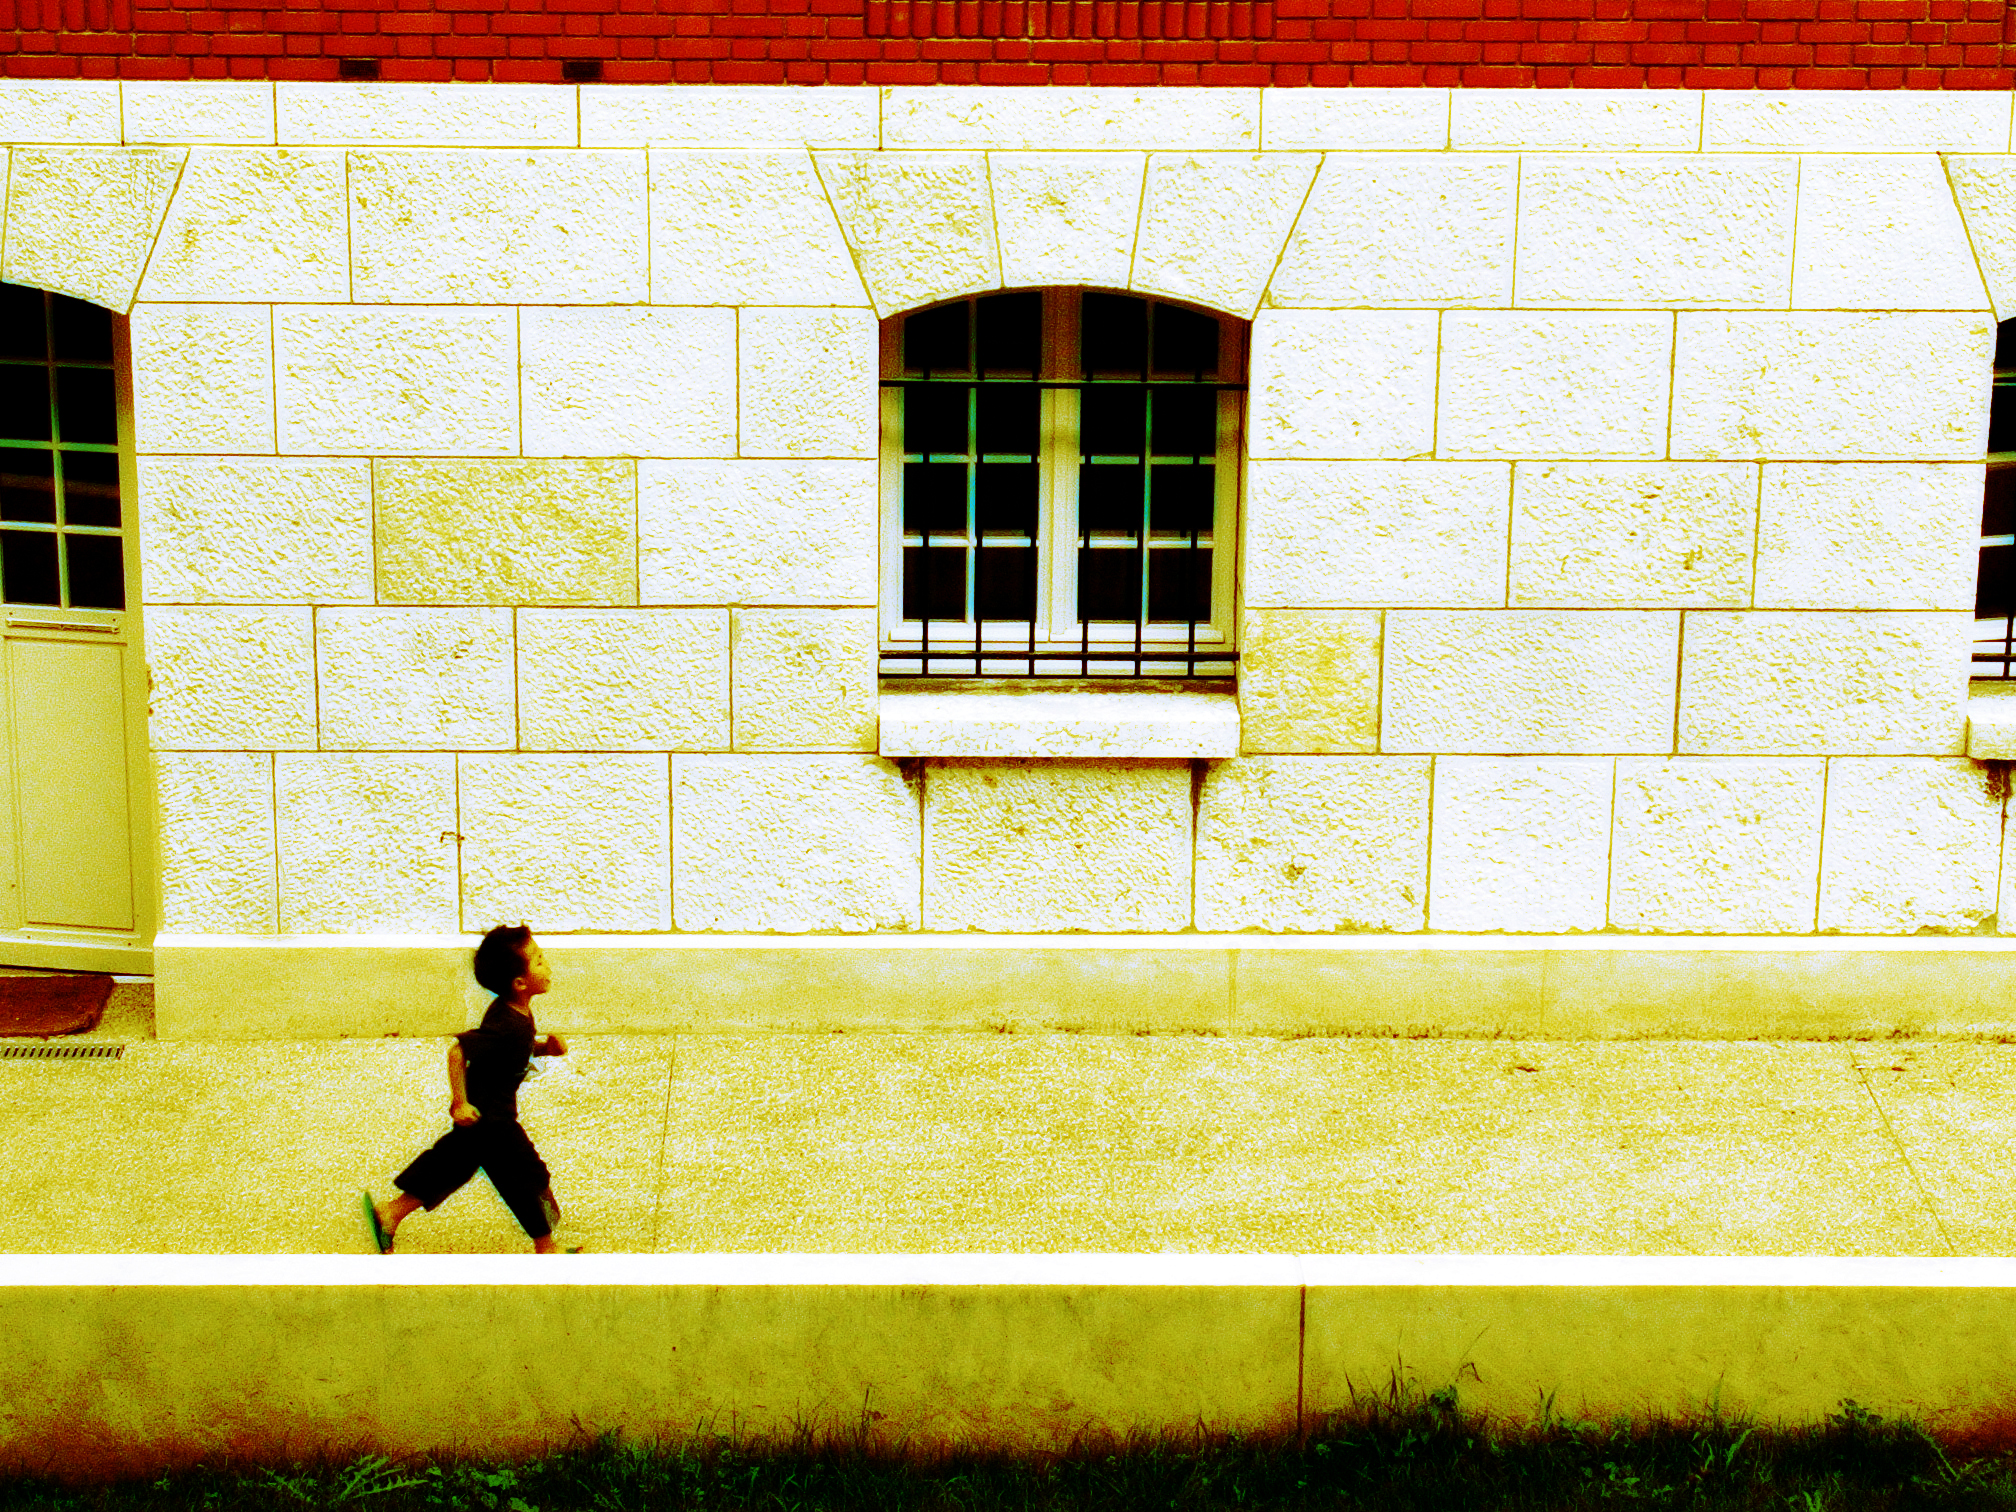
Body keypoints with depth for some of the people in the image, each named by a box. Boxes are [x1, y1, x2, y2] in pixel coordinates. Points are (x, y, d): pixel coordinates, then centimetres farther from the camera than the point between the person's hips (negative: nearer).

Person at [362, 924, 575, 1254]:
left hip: (485, 1108, 9)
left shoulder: (516, 1012, -1)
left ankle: (390, 1214, 26)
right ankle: (545, 1247, 20)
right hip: (490, 1116, -9)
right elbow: (458, 1051, -34)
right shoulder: (507, 1024, -31)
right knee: (527, 1175, 5)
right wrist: (460, 1103, -27)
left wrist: (544, 1047, -1)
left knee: (452, 1162, 19)